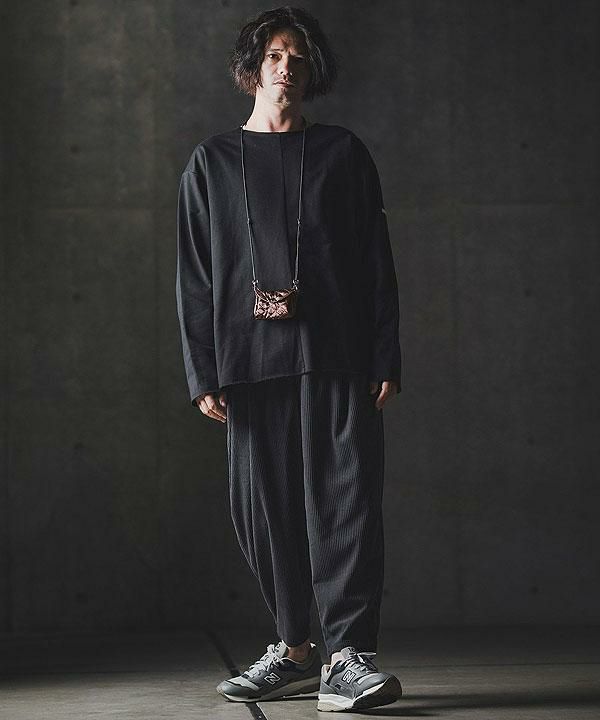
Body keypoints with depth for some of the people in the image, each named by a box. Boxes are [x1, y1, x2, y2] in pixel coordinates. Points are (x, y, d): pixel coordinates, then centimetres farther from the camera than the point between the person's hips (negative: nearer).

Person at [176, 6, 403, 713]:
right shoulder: (212, 162, 12)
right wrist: (203, 375, 1)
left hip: (337, 360, -1)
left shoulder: (342, 152, 11)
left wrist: (386, 360, -1)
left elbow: (378, 264, 8)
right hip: (250, 360, 2)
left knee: (344, 498, -9)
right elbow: (194, 279, 9)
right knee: (265, 509, 4)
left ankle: (348, 654, -8)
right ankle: (294, 650, 16)